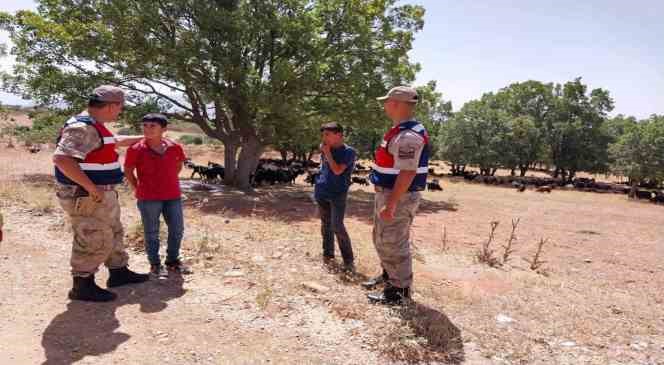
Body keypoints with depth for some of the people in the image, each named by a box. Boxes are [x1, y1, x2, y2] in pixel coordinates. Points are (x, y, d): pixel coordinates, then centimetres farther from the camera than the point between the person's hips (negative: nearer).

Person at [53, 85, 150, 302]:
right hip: (85, 196, -11)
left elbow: (116, 141, 32)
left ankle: (119, 272, 35)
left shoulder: (95, 126, 11)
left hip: (102, 194, 11)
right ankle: (82, 286, 13)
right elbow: (61, 158, -34)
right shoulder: (82, 127, -22)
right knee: (95, 241, -1)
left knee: (113, 233, 21)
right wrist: (91, 187, -29)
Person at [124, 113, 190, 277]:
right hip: (148, 198, -3)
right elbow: (128, 171, 2)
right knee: (151, 233, 7)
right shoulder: (136, 149, -10)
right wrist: (138, 189, 1)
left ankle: (173, 261, 27)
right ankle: (155, 264, 21)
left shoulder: (174, 147, -2)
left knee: (177, 230, 10)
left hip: (173, 196, 4)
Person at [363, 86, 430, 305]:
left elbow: (407, 173, -27)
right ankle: (388, 275, 39)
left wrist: (391, 204, -28)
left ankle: (400, 290, 13)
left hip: (399, 198, -11)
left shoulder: (409, 135, -22)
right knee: (381, 239, 22)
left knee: (394, 244, 0)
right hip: (387, 194, 11)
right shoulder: (400, 131, 12)